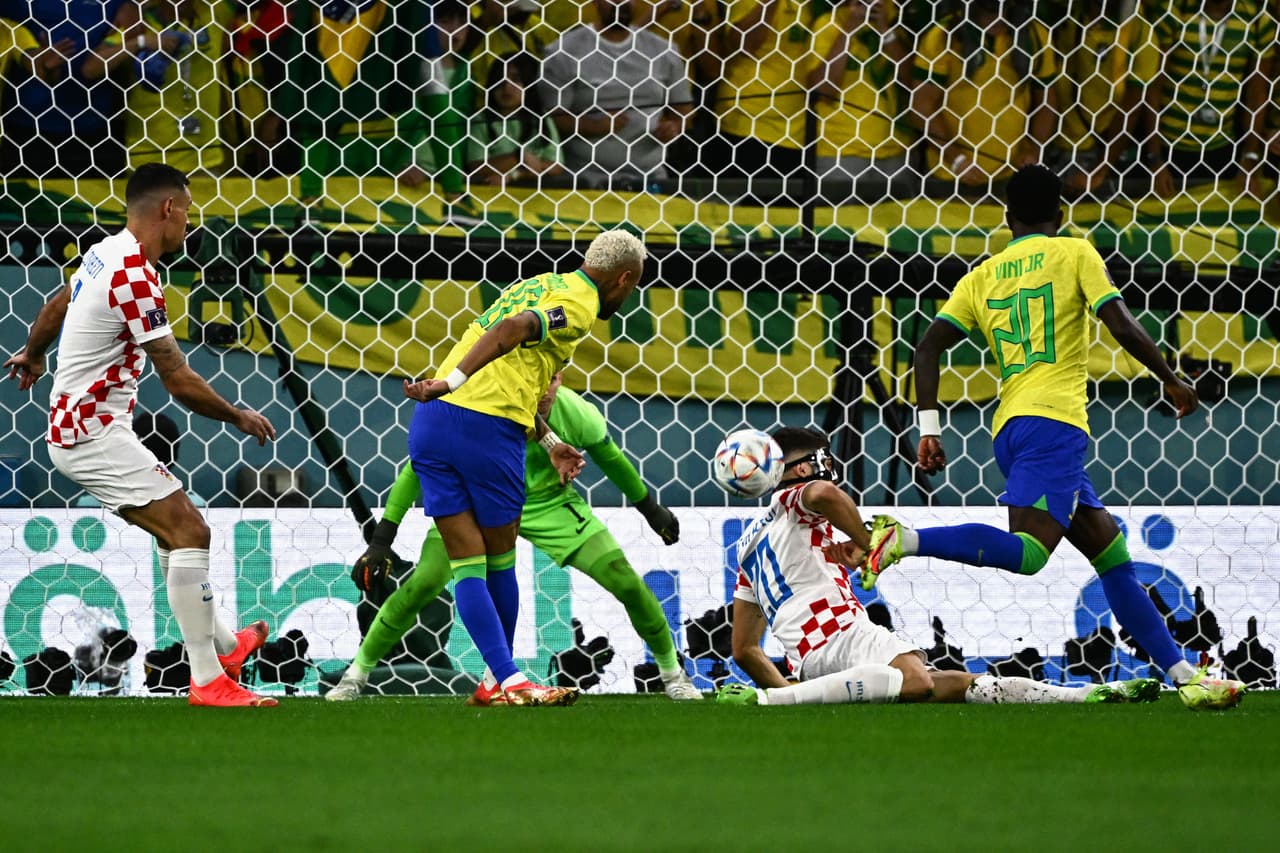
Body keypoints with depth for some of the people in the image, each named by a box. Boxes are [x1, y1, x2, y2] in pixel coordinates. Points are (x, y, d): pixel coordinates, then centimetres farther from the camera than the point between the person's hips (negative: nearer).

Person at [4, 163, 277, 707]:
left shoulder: (104, 253, 6)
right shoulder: (136, 279, -23)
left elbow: (57, 307, 27)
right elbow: (179, 381, -22)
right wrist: (239, 418, -7)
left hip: (75, 428, 10)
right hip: (93, 433, -10)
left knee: (176, 527, 21)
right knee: (189, 532, -15)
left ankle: (221, 644, 36)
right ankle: (208, 680, -16)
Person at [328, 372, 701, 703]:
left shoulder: (575, 414, -25)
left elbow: (612, 461, -1)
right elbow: (419, 469, -21)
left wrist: (651, 508, 13)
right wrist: (381, 541, -21)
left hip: (550, 505, 2)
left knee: (627, 582, -8)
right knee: (421, 587, -20)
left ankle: (673, 674, 16)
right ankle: (356, 674, 1)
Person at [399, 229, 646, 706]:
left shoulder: (539, 286, 24)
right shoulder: (579, 305, -2)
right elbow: (511, 329, -21)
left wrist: (549, 443, 32)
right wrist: (452, 383, -28)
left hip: (432, 418, 7)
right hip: (488, 429, -7)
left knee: (465, 563, 6)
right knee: (499, 561, 10)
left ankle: (505, 679, 1)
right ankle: (506, 681, 22)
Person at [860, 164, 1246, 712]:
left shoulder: (983, 276, 19)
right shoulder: (1074, 254, 7)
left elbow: (928, 347, 8)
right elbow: (1122, 326, -4)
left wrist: (929, 429, 7)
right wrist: (1172, 381, 8)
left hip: (1010, 430, 7)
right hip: (1052, 421, -7)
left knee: (1113, 555, 9)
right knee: (1028, 550, -23)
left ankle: (1184, 675, 7)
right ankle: (905, 539, -34)